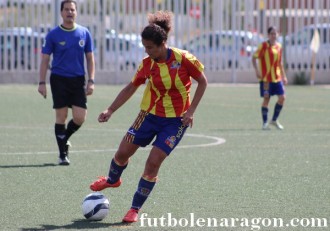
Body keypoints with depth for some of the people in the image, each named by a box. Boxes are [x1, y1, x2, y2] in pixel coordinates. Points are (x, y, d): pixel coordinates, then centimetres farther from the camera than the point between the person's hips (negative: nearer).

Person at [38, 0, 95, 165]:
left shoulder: (84, 33, 4)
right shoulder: (53, 34, -1)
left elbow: (90, 58, 9)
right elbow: (45, 59, 1)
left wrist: (91, 81, 1)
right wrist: (42, 82, -5)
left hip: (78, 80, 2)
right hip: (59, 79, -2)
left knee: (80, 118, -5)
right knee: (61, 117, -3)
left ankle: (64, 138, 25)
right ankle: (63, 154, 7)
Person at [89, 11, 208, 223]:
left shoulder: (183, 58, -18)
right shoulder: (147, 64, -7)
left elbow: (202, 81, -6)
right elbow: (131, 87, 6)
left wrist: (191, 111, -12)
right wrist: (110, 110, 1)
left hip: (175, 120, -4)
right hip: (150, 115, 4)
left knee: (153, 163, -12)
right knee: (122, 152, 7)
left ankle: (135, 209, 3)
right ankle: (112, 180, 43)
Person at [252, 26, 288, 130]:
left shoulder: (279, 46, 10)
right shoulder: (263, 45, -7)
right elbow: (254, 57, -7)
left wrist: (283, 76, 18)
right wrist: (256, 70, -20)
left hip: (277, 77, 5)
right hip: (266, 77, -5)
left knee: (282, 97, -2)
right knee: (266, 98, -5)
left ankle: (274, 120, 14)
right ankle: (265, 123, 5)